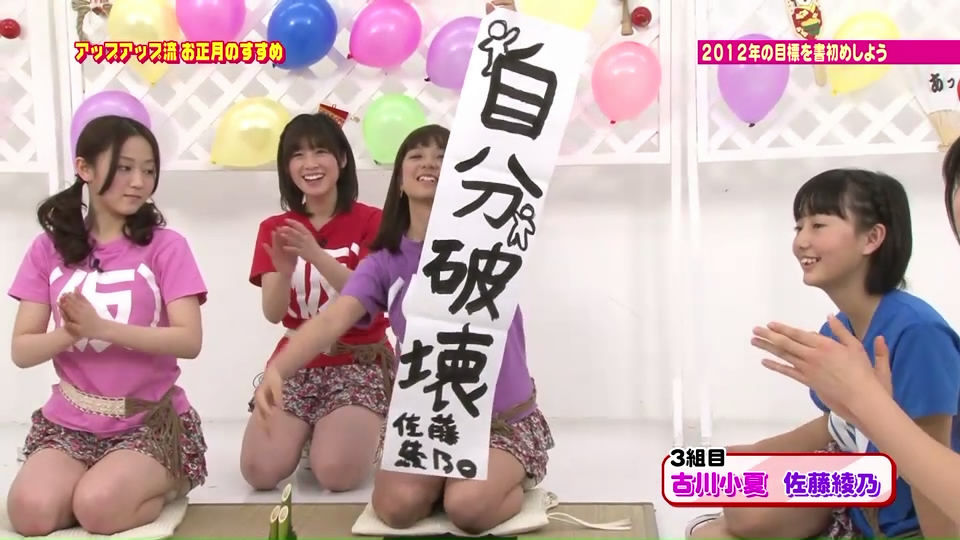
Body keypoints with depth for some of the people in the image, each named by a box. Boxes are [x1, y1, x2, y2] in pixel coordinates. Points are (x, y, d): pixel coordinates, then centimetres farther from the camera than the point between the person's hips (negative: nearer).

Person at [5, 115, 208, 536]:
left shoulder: (165, 246, -5)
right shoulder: (49, 248, 3)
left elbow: (189, 341, -15)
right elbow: (22, 351, -1)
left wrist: (101, 327, -25)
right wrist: (69, 333, -23)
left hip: (151, 419, -3)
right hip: (69, 422, 3)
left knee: (98, 509, -28)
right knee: (31, 512, -23)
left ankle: (162, 486, 3)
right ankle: (116, 480, 5)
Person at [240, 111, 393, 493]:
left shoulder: (370, 221, -1)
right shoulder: (274, 229, 8)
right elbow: (273, 314, -3)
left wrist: (316, 255, -28)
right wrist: (284, 271, -25)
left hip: (358, 362, -3)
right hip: (295, 363, 3)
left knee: (336, 473, -26)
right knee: (260, 471, -20)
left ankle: (362, 431, 8)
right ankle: (307, 430, 12)